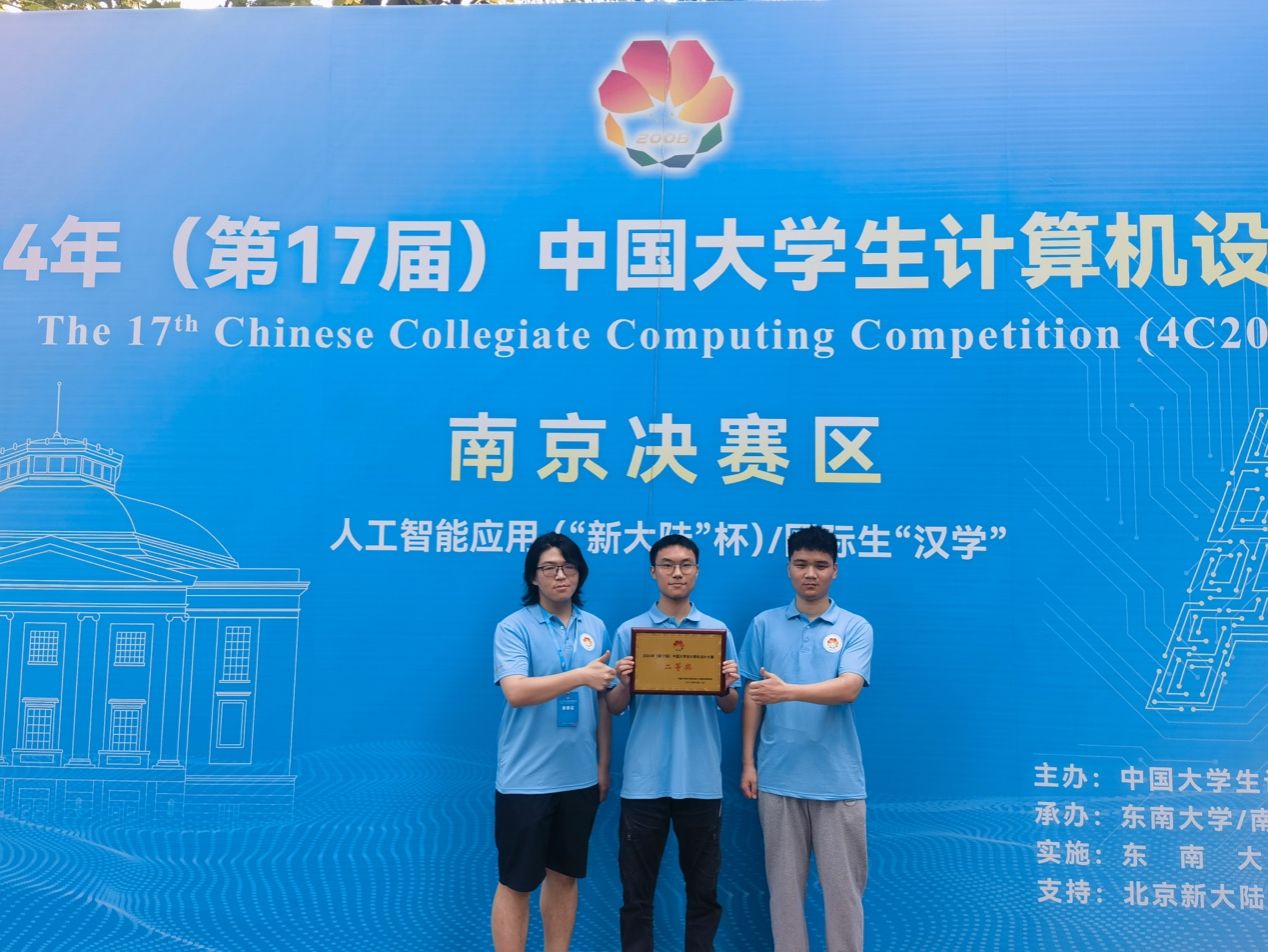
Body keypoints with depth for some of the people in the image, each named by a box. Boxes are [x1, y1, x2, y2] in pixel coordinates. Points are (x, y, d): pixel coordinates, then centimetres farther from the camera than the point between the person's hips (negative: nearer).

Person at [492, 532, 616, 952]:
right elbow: (516, 692, -22)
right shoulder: (513, 627, -8)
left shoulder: (595, 628, 7)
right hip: (525, 779, -5)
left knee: (565, 876, 16)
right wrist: (580, 676, -30)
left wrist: (603, 766, 9)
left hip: (580, 777, 5)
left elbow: (602, 702, 11)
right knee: (516, 883, 5)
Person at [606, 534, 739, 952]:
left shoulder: (719, 631, 5)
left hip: (701, 780, 1)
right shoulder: (629, 631, 2)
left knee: (703, 888, 11)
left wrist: (726, 687, -15)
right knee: (637, 889, 8)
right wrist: (624, 683, -18)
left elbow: (729, 707, 6)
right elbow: (614, 708, 3)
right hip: (644, 780, -1)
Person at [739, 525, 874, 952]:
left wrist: (789, 691, -30)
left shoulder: (855, 627, 0)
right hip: (778, 777, 1)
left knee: (843, 883, 6)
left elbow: (848, 688, -15)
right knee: (784, 881, 10)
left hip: (838, 779, -1)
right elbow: (752, 696, 7)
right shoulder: (764, 624, 5)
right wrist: (748, 761, 2)